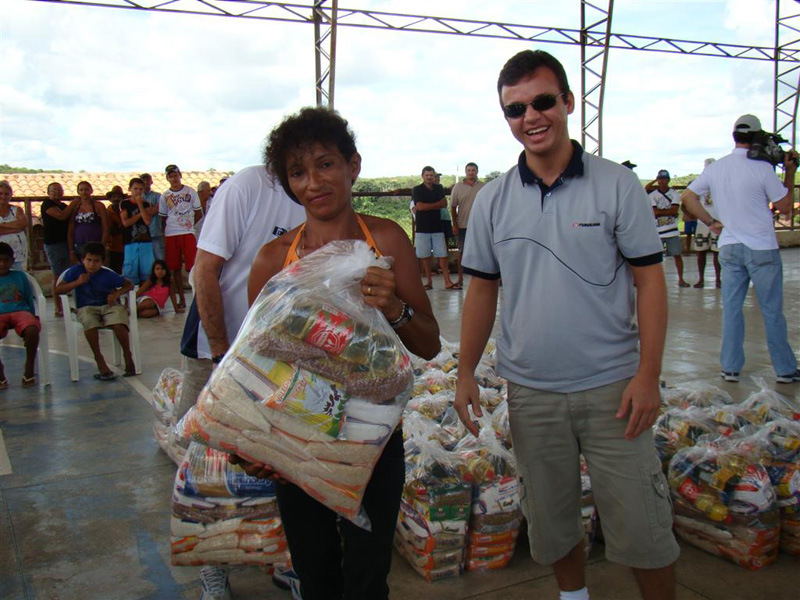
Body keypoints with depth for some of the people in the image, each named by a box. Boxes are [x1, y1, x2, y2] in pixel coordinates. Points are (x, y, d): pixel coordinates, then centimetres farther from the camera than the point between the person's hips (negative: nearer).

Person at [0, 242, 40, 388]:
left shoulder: (20, 276, 19)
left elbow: (29, 299, 21)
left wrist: (33, 316, 9)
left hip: (20, 311, 0)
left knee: (32, 329, -36)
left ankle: (29, 368, -19)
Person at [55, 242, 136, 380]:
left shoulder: (108, 275, -5)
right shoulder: (75, 271, -2)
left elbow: (129, 285, 2)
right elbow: (58, 289, -3)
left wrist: (117, 293, -15)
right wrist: (77, 283, -16)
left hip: (109, 305, -1)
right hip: (87, 307, 1)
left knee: (119, 325, -33)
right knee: (90, 324, -36)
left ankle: (127, 356, -8)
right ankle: (99, 361, -21)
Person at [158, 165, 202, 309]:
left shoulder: (190, 192, 5)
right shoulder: (164, 196, 9)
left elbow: (198, 214, 8)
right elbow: (163, 218, 12)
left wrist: (188, 224, 3)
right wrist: (164, 235, 4)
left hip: (188, 233, -2)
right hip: (171, 235, 2)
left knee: (192, 266, -10)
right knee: (176, 268, 5)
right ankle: (181, 298, 12)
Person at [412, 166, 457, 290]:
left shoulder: (439, 189, 11)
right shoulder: (417, 190, 0)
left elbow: (444, 204, -3)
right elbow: (420, 206, -13)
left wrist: (426, 206, -9)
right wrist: (436, 205, -4)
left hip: (437, 227, 2)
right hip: (422, 228, -2)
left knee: (442, 255, -2)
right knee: (425, 256, 1)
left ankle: (447, 281, -2)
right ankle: (429, 282, 9)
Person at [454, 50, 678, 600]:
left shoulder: (616, 185, -4)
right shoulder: (492, 201, 3)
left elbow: (650, 280, -4)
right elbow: (482, 290, 8)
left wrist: (648, 374, -12)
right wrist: (466, 373, 4)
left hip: (611, 387, -2)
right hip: (530, 391, 3)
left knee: (639, 524, 5)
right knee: (552, 520, 17)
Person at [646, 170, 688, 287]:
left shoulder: (675, 194, 4)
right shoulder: (652, 195, 2)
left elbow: (675, 210, -9)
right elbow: (655, 212, -10)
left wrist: (660, 211, -9)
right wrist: (668, 212, -10)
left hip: (672, 230, 1)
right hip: (658, 231, -1)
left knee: (677, 255, 3)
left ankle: (681, 279, 11)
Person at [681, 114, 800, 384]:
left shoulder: (715, 167, 2)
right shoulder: (762, 168, -13)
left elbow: (688, 196, 8)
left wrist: (711, 222, 9)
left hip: (729, 247, 4)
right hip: (762, 249, -4)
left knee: (731, 308, 8)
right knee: (772, 311, 5)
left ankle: (730, 367, 11)